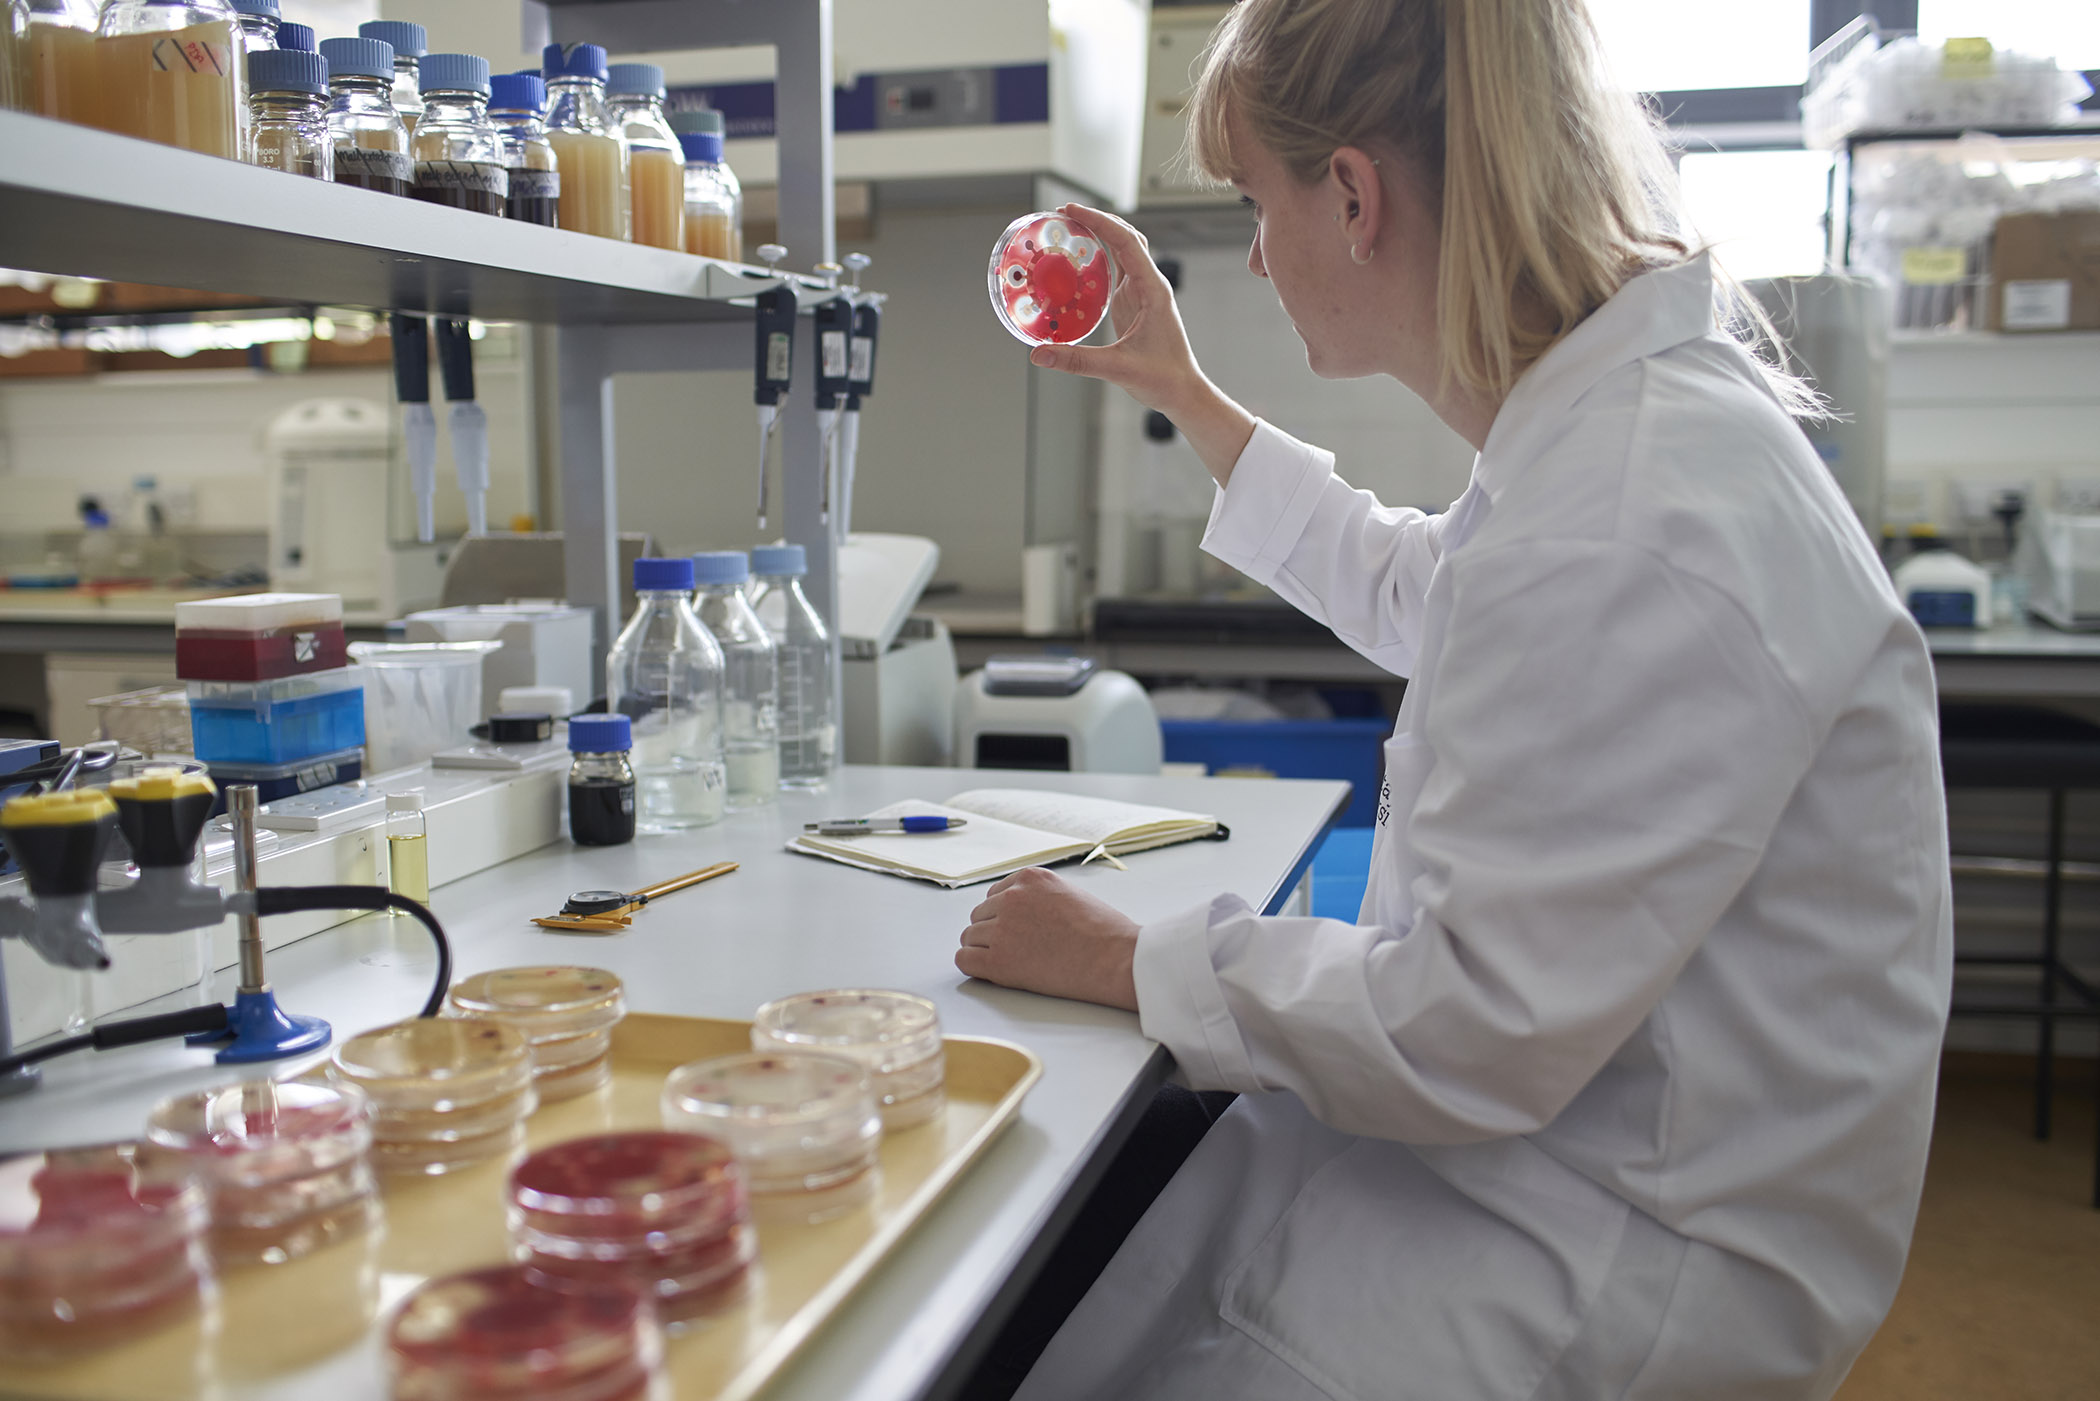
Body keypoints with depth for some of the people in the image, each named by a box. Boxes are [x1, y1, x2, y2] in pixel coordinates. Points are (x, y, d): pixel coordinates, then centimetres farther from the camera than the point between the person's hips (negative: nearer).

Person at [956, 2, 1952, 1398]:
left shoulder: (1638, 529, -29)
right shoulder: (1608, 422, 5)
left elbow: (1472, 1034, -27)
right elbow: (1408, 592, 27)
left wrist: (1130, 961, -13)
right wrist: (1187, 398, 31)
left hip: (1629, 1268, -9)